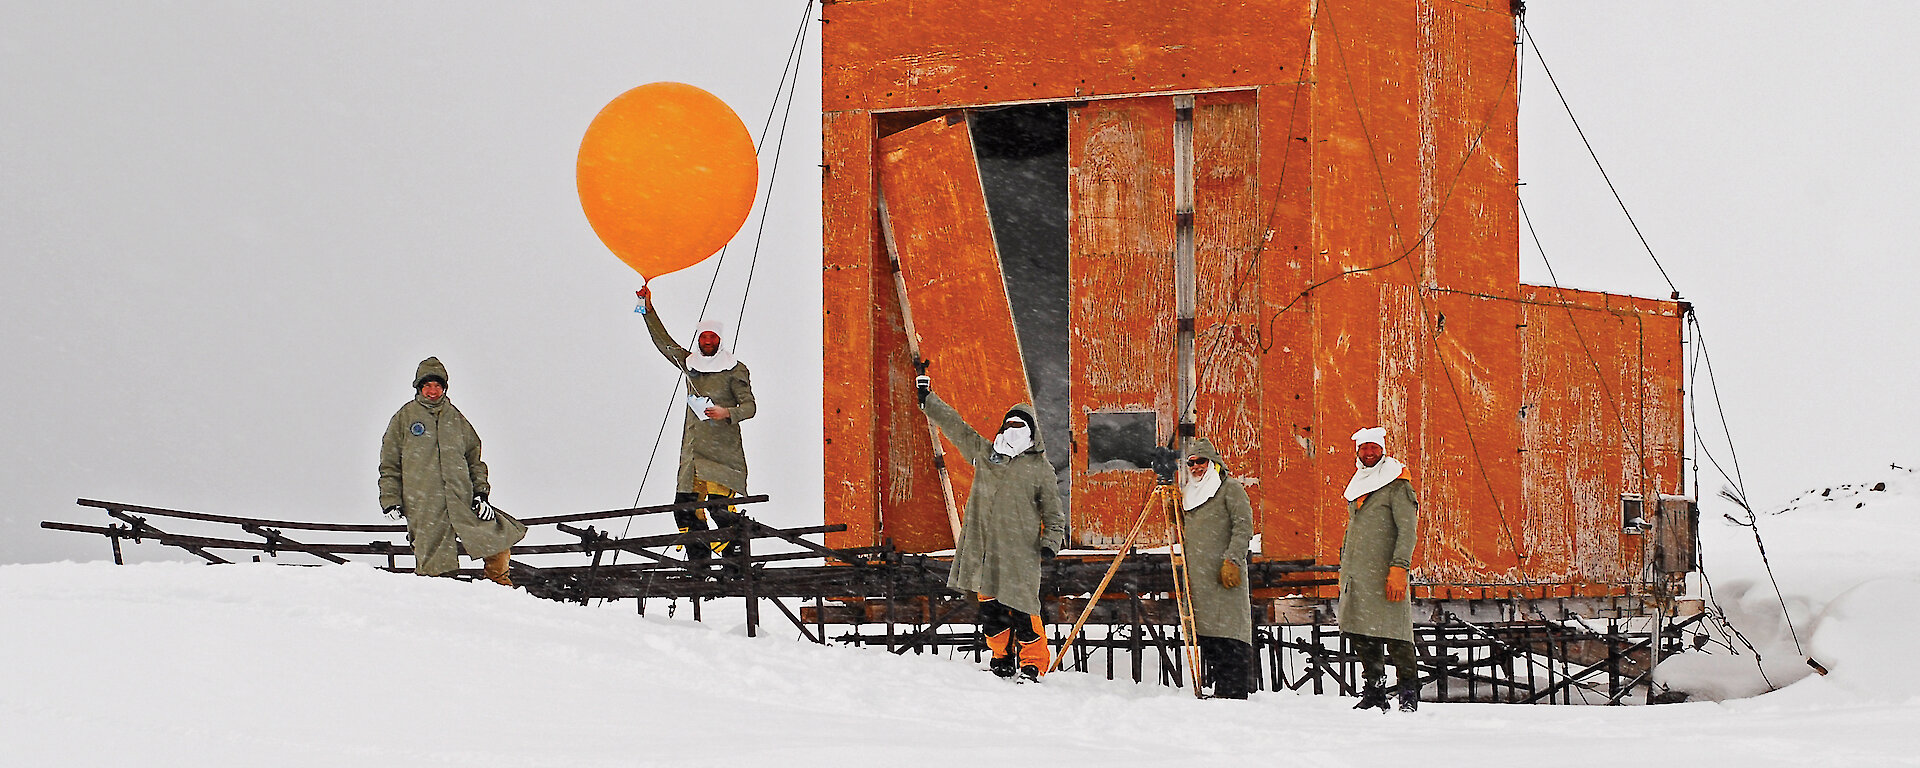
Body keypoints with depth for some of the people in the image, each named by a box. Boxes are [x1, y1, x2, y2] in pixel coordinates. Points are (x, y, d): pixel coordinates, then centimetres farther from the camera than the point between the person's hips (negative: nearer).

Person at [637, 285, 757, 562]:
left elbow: (749, 406, -2)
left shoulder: (736, 370, 0)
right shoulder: (690, 363, 16)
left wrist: (727, 413, -21)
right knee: (685, 508, -2)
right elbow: (664, 342, 22)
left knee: (719, 505, -18)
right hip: (693, 448, 6)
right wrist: (649, 310, 16)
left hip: (723, 449, -6)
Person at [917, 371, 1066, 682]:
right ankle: (1003, 659, 18)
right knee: (990, 607, 6)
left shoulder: (1040, 468, 5)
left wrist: (1051, 541, -6)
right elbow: (955, 426, 20)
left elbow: (1053, 510, 8)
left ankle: (1033, 665, 0)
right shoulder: (984, 453, 15)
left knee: (1021, 609, -8)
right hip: (983, 547, 4)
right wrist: (928, 400, 21)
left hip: (1020, 549, -4)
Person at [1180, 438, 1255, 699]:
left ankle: (1233, 690, -14)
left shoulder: (1230, 489, 0)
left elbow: (1243, 527, -8)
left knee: (1228, 634, -11)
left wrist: (1232, 560, -16)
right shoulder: (1188, 495, 22)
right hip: (1198, 576, 8)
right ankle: (1219, 688, 9)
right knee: (1207, 634, 5)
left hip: (1225, 576, -8)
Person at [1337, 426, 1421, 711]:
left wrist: (1399, 569, -20)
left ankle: (1409, 695, -6)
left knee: (1394, 634, -10)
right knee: (1361, 635, 5)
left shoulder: (1397, 486, -4)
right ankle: (1374, 694, 11)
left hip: (1384, 571, -7)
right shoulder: (1357, 486, 20)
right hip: (1356, 574, 7)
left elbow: (1407, 530, -11)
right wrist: (1344, 568, 22)